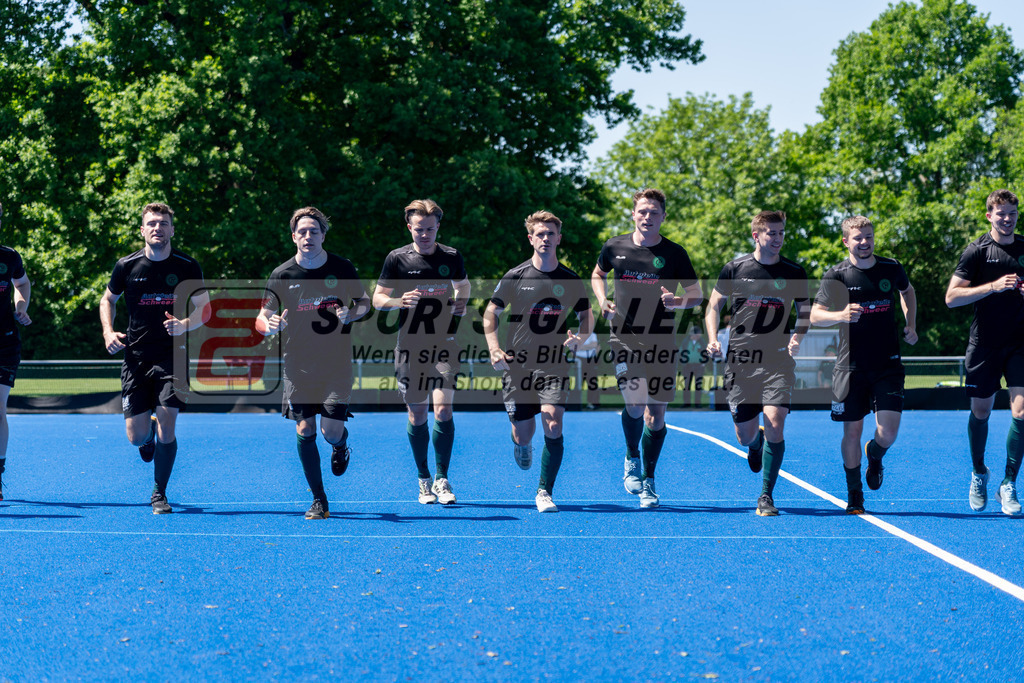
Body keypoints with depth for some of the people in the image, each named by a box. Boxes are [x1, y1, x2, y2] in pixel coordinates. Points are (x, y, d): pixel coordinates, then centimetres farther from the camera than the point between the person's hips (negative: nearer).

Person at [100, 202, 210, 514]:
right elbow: (108, 299, 16)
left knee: (166, 425, -11)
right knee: (136, 436, -1)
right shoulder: (126, 266, 0)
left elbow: (205, 308, 3)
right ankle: (149, 434, 39)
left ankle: (159, 494, 9)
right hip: (136, 357, 1)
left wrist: (186, 324, -18)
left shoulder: (188, 266, -3)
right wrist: (108, 331, -2)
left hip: (172, 357, -1)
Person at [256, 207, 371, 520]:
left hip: (337, 363, -1)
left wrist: (350, 315, -13)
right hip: (298, 364, 1)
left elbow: (365, 301, 10)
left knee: (331, 431, -8)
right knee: (304, 430, -3)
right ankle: (319, 502, 10)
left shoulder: (342, 268, -3)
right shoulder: (281, 275, -4)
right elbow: (262, 318, -3)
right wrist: (270, 325, -27)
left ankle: (341, 444, 32)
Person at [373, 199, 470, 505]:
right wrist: (400, 301, -16)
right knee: (417, 414, 5)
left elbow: (463, 285, 23)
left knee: (443, 409, -12)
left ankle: (442, 479, -1)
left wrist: (461, 303, 3)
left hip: (444, 343, 0)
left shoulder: (452, 257, 4)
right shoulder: (397, 258, -1)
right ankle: (424, 479, 20)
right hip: (410, 345, 0)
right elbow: (377, 299, 4)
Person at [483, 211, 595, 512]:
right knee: (523, 433, 4)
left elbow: (587, 314, 14)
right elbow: (490, 313, 4)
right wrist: (494, 349, -11)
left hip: (554, 364, 0)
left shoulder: (571, 281, 1)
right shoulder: (515, 277, -3)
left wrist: (581, 337, -8)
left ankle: (545, 492, -3)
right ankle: (522, 445, 45)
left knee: (553, 426, -16)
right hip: (517, 363, 0)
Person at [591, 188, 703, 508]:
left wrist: (677, 301, -16)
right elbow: (597, 274, 24)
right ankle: (631, 458, 15)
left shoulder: (675, 253, 0)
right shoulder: (614, 247, 4)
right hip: (624, 338, 0)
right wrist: (603, 301, 5)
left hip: (661, 342, 0)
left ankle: (648, 481, 18)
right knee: (635, 404, -16)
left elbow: (697, 296, 5)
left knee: (656, 414, 2)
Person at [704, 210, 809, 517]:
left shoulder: (794, 273, 3)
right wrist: (713, 340, -4)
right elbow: (714, 305, 12)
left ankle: (767, 496, -2)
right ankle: (756, 443, 45)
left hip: (778, 362, 0)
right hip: (740, 361, 1)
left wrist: (797, 337, -8)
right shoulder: (735, 268, 2)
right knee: (746, 436, 5)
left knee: (775, 426, -16)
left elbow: (804, 313, 13)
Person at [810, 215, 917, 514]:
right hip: (851, 366, -1)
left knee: (888, 432, -8)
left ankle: (874, 456, 29)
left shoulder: (891, 268, 4)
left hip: (888, 364, 1)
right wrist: (841, 315, -26)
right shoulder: (836, 275, -3)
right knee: (852, 430, 2)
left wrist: (910, 325, 14)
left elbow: (907, 291, 27)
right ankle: (854, 494, 19)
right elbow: (815, 316, -6)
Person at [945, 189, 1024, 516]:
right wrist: (993, 286, -20)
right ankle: (979, 474, 32)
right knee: (980, 411, 9)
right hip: (984, 344, -1)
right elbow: (952, 297, -9)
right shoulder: (977, 251, -4)